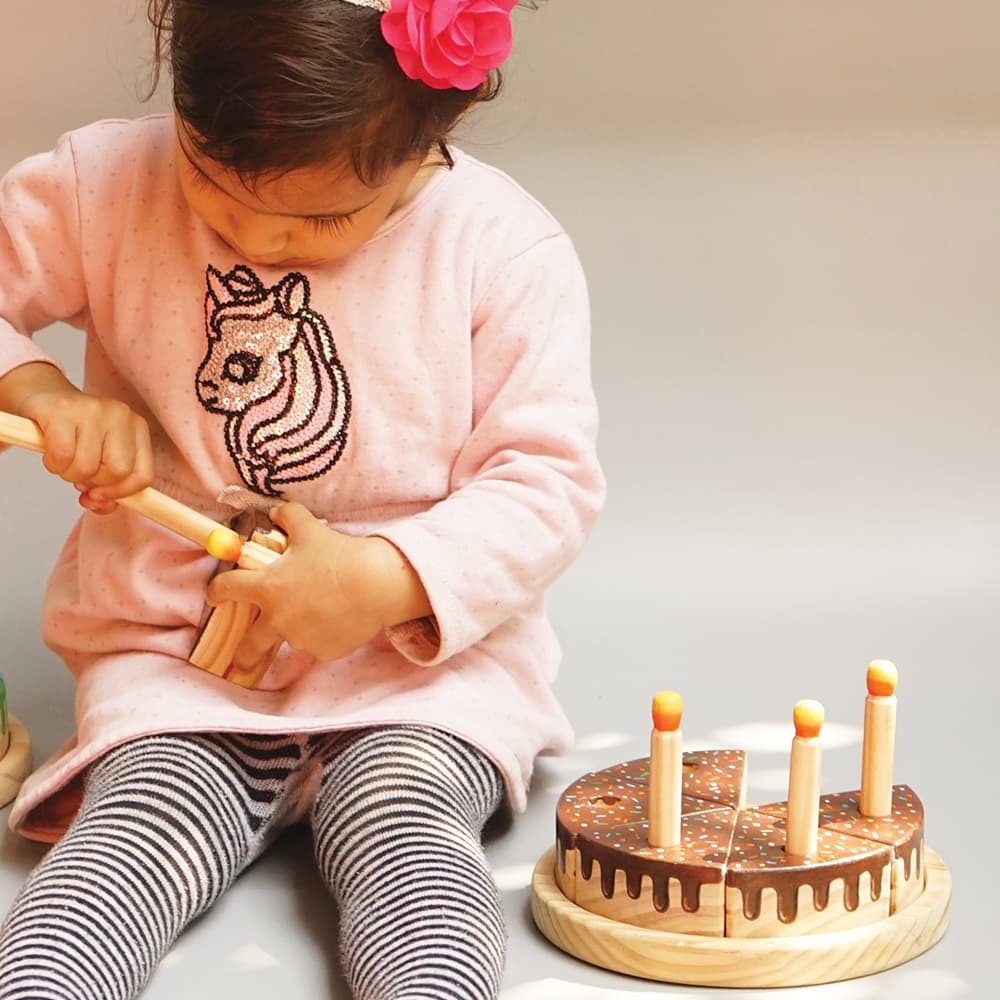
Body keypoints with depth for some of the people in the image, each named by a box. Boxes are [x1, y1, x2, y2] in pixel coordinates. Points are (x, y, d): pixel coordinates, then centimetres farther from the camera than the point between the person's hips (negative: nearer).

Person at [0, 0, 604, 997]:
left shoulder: (505, 249, -8)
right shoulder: (102, 185, -3)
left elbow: (548, 479, -8)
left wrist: (387, 581, -22)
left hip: (426, 658, -1)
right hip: (171, 657, 2)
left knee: (399, 825, -30)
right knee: (148, 819, -27)